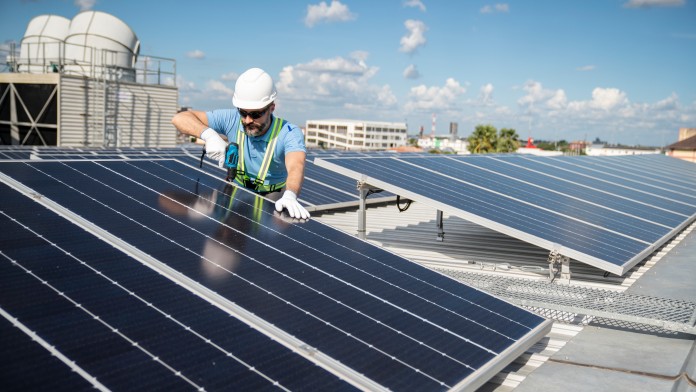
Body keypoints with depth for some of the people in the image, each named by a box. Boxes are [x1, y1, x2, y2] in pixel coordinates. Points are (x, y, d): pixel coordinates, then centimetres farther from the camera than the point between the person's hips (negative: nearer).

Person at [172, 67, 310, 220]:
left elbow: (296, 167, -46)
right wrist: (209, 134, -37)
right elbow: (180, 118, -16)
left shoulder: (289, 133, -25)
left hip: (274, 200, -2)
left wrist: (290, 196, -68)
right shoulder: (232, 119, -17)